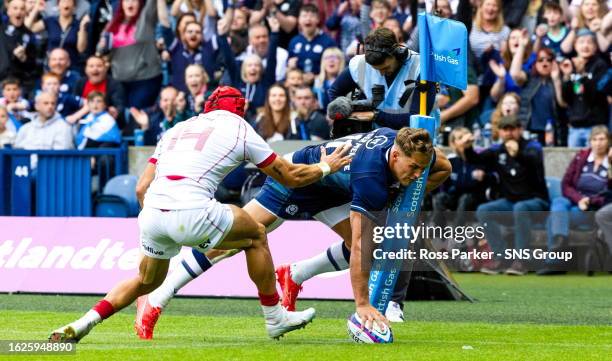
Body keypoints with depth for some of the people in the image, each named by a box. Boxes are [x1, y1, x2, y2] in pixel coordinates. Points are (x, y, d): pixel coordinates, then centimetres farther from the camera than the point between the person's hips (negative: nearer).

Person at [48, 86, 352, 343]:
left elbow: (142, 188, 21)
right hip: (192, 213, -5)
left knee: (147, 281, 29)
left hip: (152, 213, 5)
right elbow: (290, 176, 21)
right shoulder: (239, 129, 15)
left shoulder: (177, 130, 27)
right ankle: (275, 318, 25)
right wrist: (325, 168, 40)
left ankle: (80, 325, 15)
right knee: (256, 235, 20)